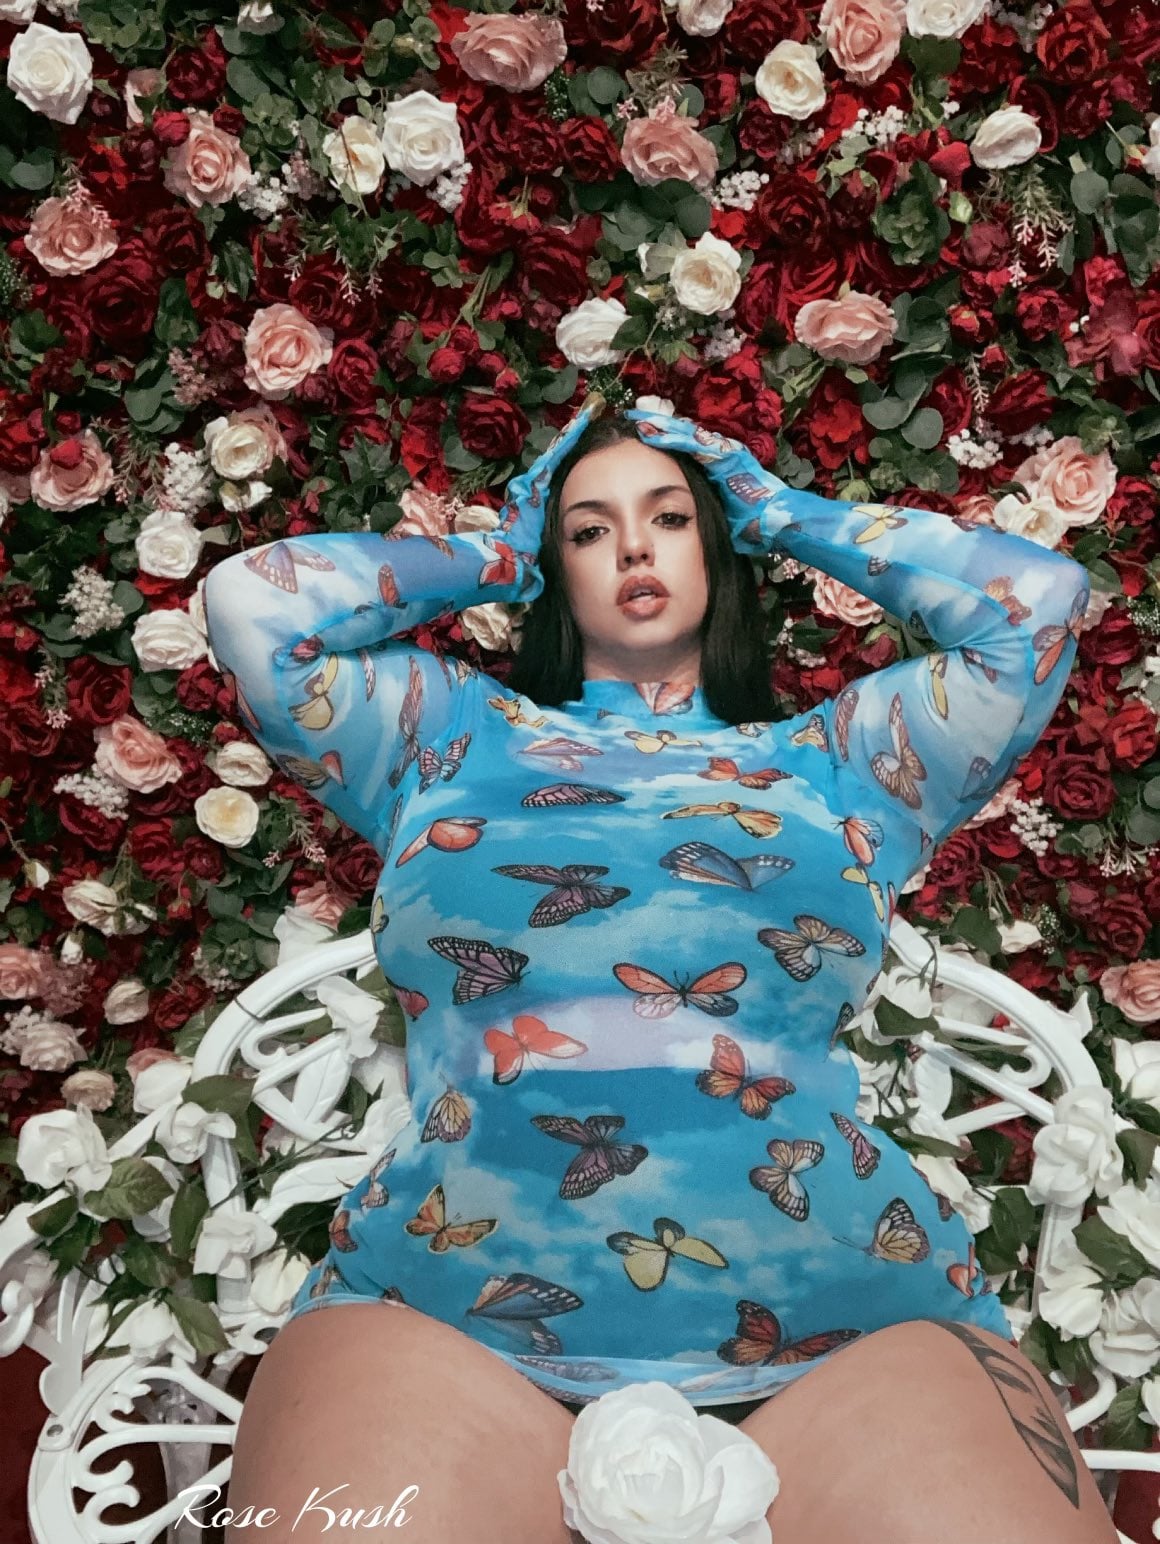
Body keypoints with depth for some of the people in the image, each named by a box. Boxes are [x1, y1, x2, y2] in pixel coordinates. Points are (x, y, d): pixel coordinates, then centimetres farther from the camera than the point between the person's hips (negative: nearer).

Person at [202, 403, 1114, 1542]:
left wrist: (782, 515, 25)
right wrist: (490, 558, 25)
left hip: (834, 1293, 1)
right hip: (453, 1289, 0)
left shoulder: (834, 758, 21)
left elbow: (1041, 595, 15)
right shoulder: (453, 734, 22)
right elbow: (248, 599, 14)